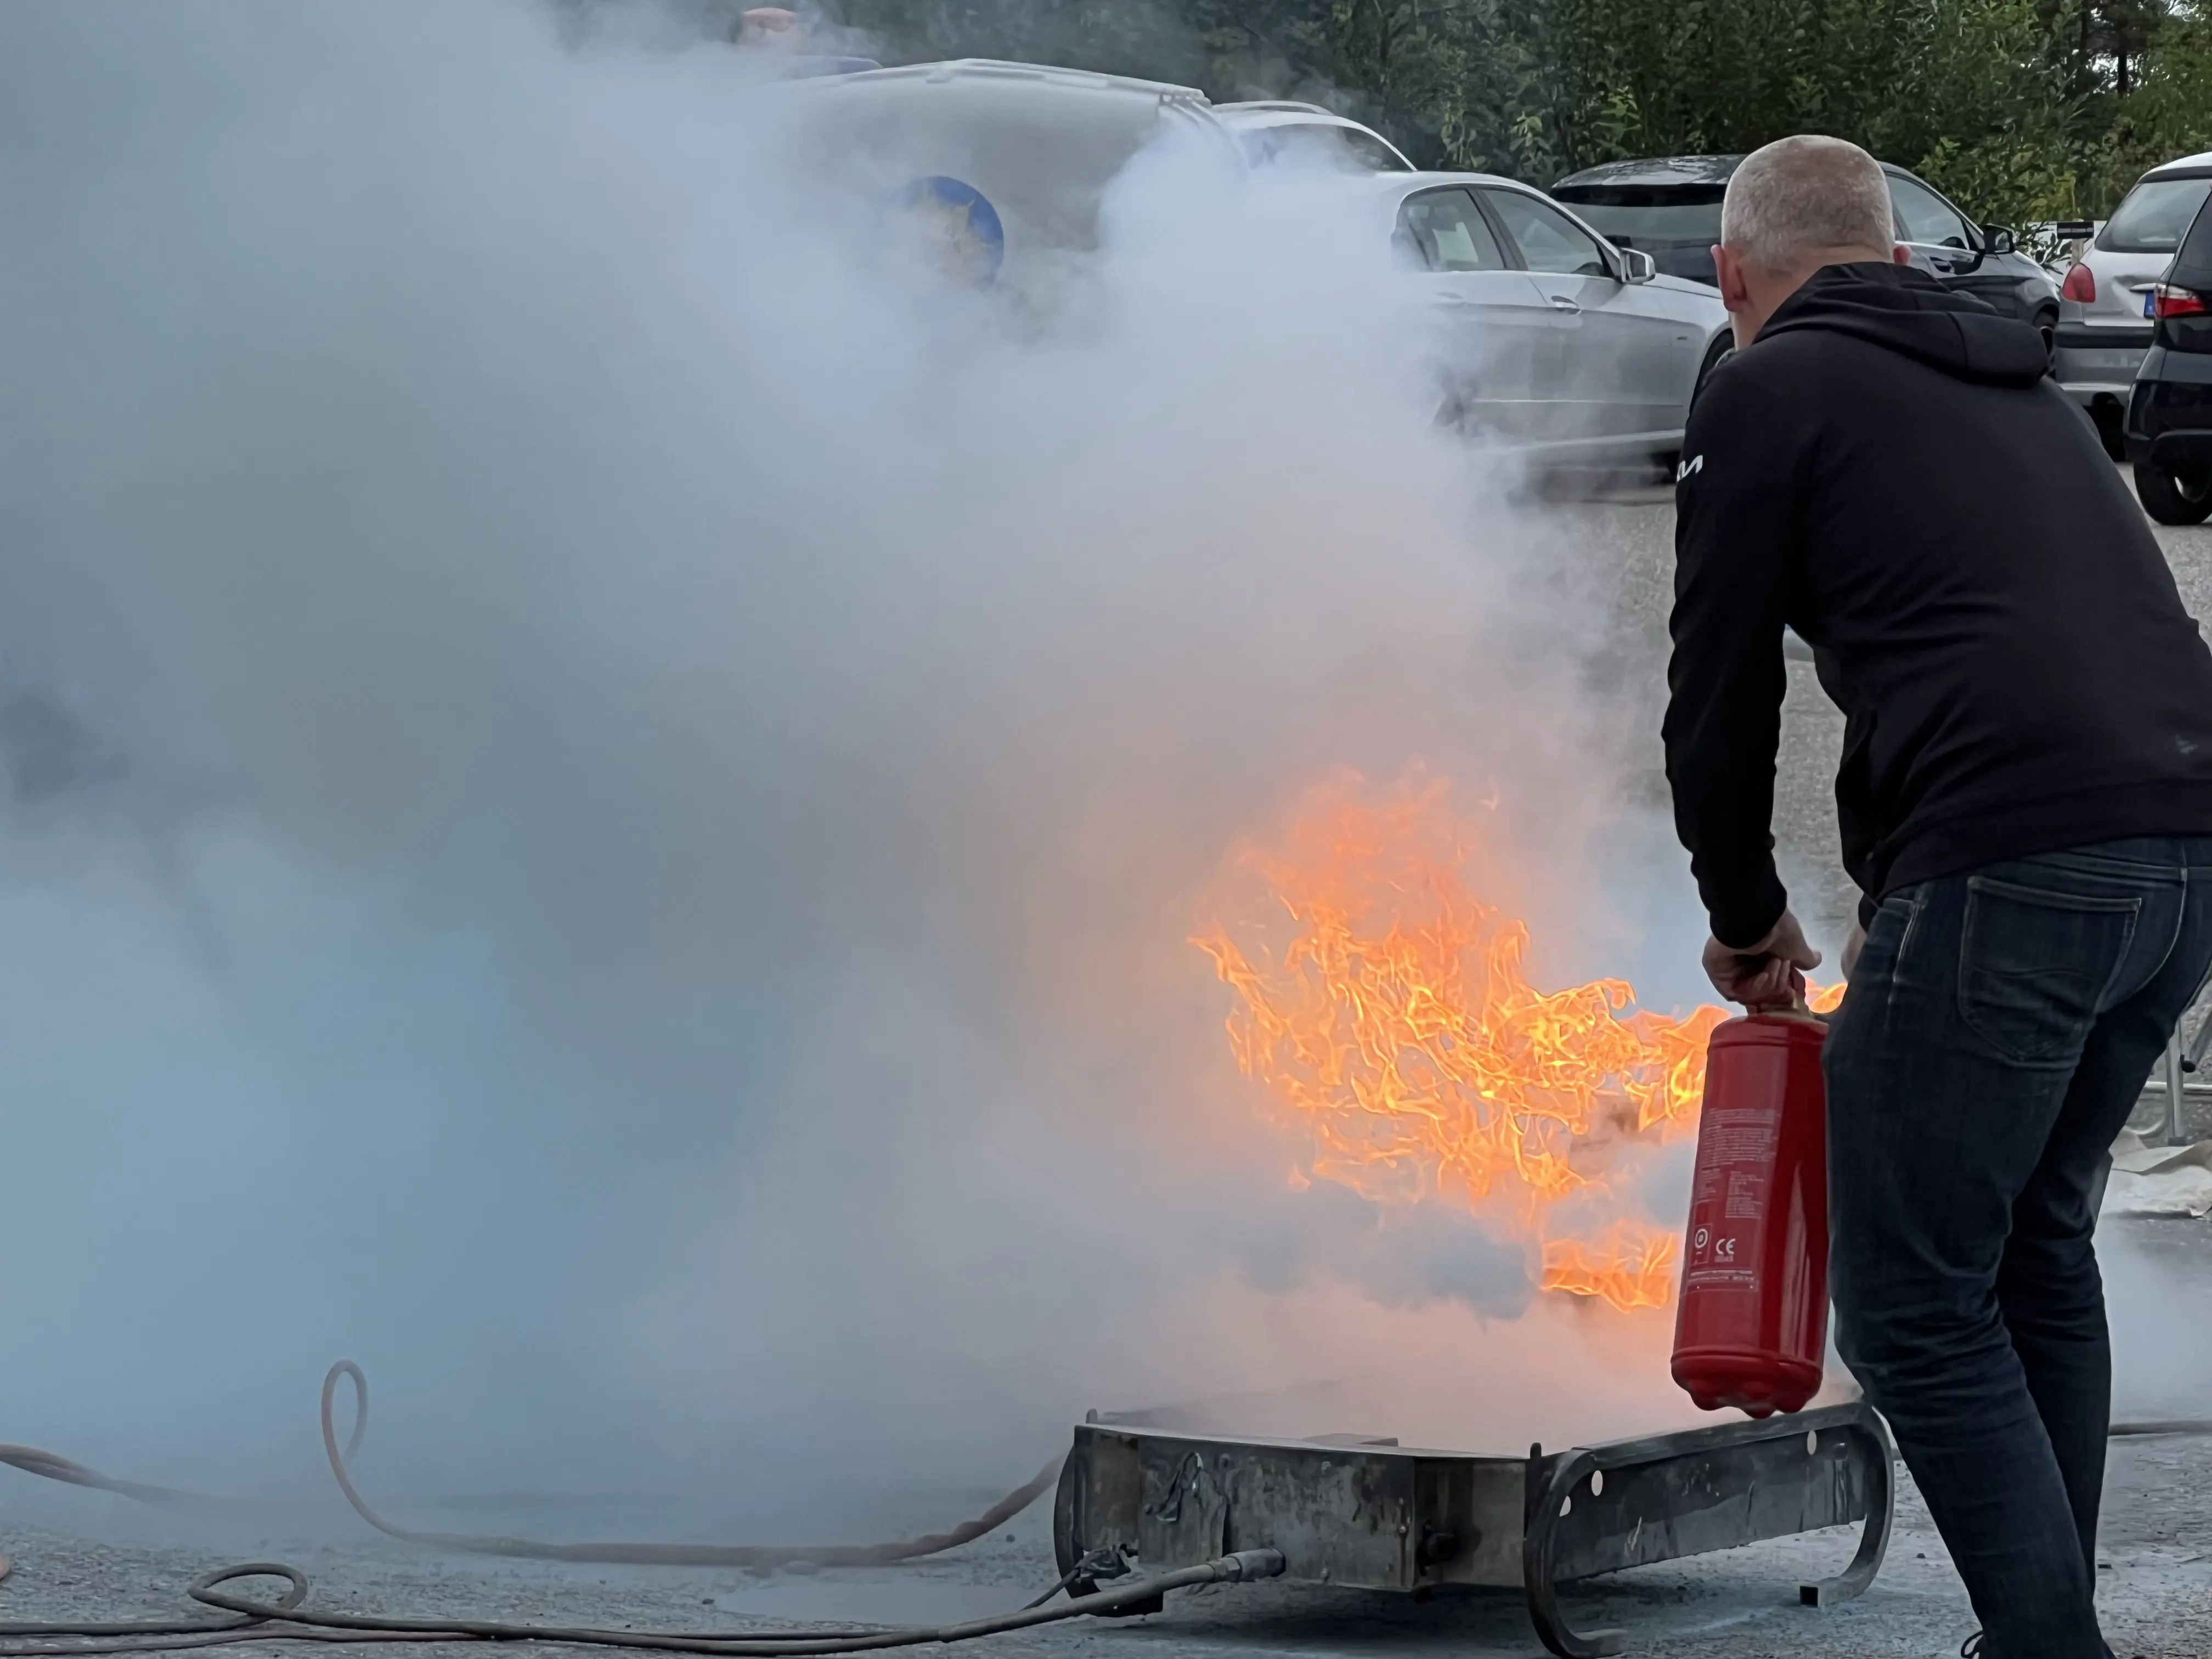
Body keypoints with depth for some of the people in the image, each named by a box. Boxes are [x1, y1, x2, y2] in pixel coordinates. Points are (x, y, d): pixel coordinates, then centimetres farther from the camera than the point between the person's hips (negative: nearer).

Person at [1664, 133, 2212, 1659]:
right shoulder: (2017, 384, 29)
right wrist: (1908, 894, 40)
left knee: (1916, 1305, 1)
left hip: (2013, 871, -8)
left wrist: (1746, 923, 22)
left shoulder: (1769, 393, 6)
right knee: (2042, 1244, 24)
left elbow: (1723, 693, 6)